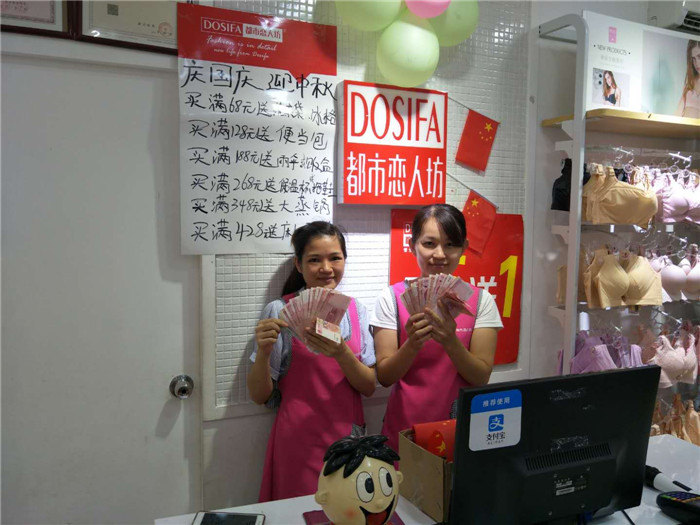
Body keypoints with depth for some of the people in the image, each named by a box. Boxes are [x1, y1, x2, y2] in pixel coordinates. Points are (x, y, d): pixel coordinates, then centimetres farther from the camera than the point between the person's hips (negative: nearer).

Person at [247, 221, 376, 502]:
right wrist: (263, 352, -23)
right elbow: (259, 395, -5)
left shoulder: (356, 311, 2)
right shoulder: (279, 312, -7)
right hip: (298, 443, -3)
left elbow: (369, 387, -2)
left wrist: (341, 353, -20)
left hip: (347, 437, 3)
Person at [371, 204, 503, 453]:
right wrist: (412, 345, -26)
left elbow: (482, 377, -7)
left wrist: (450, 341, -25)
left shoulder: (480, 300, -3)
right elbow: (384, 377, -7)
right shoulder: (391, 297, -6)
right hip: (404, 428, -1)